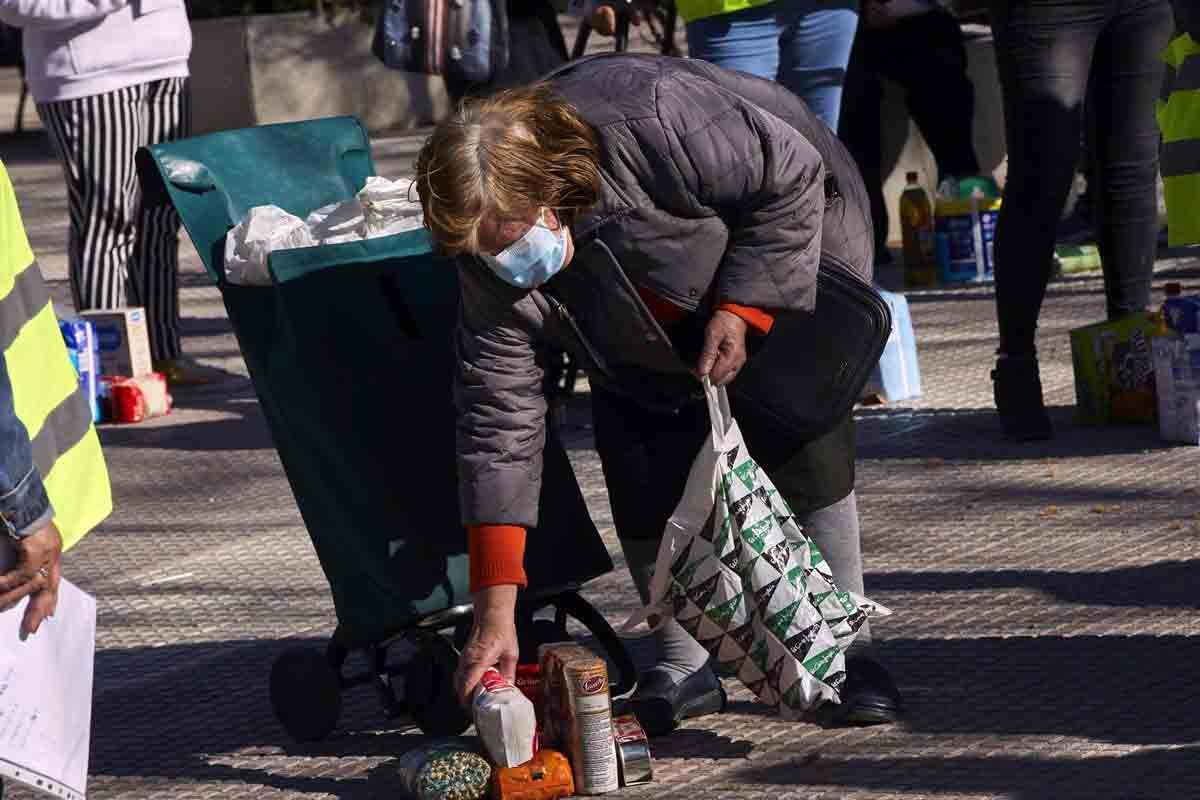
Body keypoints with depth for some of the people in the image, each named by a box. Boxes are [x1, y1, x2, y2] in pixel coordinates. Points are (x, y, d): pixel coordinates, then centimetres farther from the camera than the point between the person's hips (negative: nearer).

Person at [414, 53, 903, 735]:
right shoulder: (493, 264, -28)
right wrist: (496, 611, -31)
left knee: (804, 446, -15)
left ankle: (849, 651, -5)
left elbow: (792, 176, -27)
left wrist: (741, 308, -33)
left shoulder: (659, 125, -44)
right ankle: (684, 667, 4)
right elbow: (500, 422, -26)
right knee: (645, 476, -10)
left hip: (785, 245, -4)